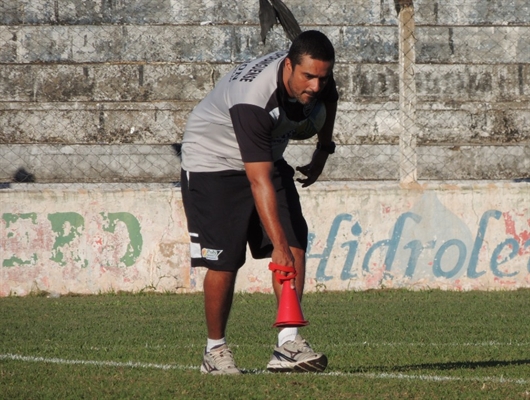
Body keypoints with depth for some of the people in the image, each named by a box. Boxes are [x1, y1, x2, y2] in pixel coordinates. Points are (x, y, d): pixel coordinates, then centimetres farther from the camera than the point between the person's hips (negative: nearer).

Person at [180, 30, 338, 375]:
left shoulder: (316, 78, -17)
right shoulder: (252, 100, -39)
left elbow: (329, 99, 13)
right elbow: (259, 182, -41)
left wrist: (324, 149, 12)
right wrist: (277, 245, -44)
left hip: (266, 157, 7)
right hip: (213, 161, -7)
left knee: (296, 243, -10)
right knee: (224, 261, -11)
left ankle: (288, 345, -14)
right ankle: (215, 349, 8)